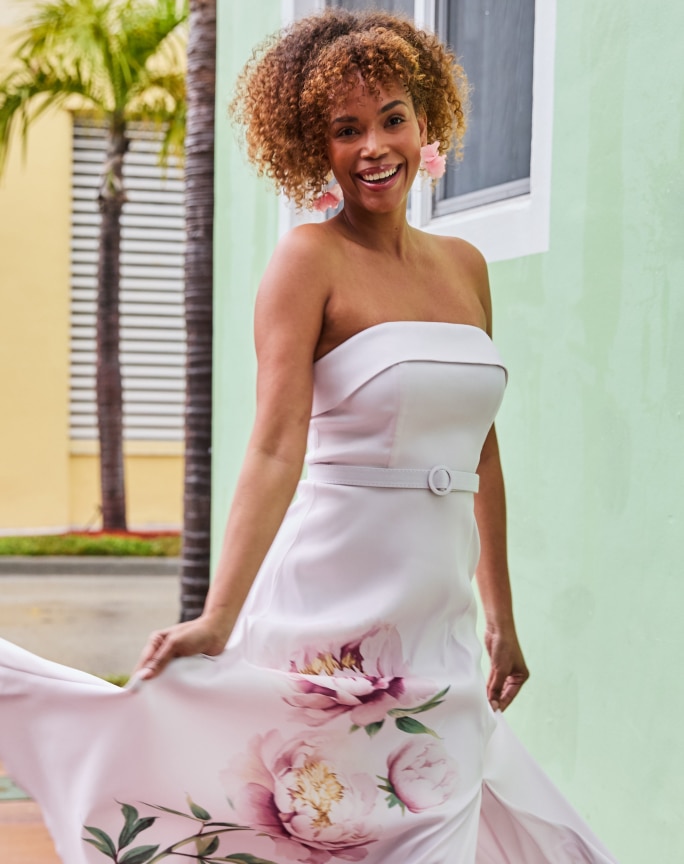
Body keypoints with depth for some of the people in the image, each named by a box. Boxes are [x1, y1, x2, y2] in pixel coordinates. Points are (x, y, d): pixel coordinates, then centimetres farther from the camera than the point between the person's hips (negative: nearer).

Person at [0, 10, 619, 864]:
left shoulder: (465, 266, 11)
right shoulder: (310, 259, -7)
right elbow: (276, 447, -16)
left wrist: (500, 617, 17)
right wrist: (218, 619, -26)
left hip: (439, 618, 6)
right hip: (339, 605, -6)